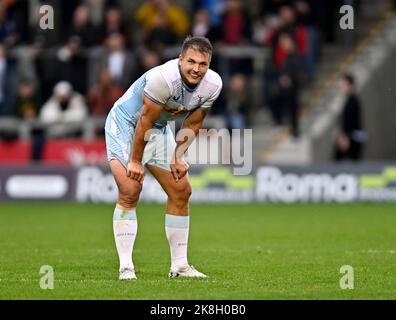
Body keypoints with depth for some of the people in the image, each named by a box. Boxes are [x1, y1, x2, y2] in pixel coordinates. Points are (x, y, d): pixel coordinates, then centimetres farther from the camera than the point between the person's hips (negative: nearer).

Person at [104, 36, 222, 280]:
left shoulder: (212, 85, -14)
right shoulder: (163, 78, -35)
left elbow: (193, 124, 0)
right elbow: (145, 121, -27)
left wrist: (178, 157, -1)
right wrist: (135, 161, -20)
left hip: (159, 129, 7)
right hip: (125, 123, -7)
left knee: (181, 191, 4)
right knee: (130, 191, -19)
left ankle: (179, 265, 13)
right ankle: (126, 267, -16)